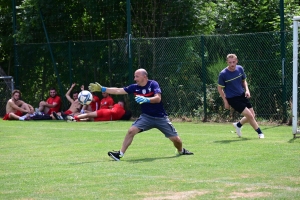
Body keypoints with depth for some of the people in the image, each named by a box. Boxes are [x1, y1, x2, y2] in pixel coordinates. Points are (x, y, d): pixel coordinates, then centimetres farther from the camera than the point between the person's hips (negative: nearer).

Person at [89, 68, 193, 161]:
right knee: (131, 131, -20)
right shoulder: (135, 87, -4)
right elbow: (118, 91, -3)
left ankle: (181, 151, 33)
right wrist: (102, 89, -10)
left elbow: (158, 98, -29)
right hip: (146, 117, 3)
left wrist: (146, 100, -46)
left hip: (160, 117, -3)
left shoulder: (153, 84, -16)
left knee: (176, 139, 0)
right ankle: (120, 154, -16)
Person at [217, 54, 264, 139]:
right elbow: (220, 88, -7)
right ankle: (259, 132, 5)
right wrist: (225, 101, -9)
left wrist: (247, 90, -3)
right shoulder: (223, 74, -18)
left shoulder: (240, 69, -3)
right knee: (249, 115, -12)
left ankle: (238, 125, 33)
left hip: (242, 95, 6)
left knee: (252, 115, 7)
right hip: (232, 99, -6)